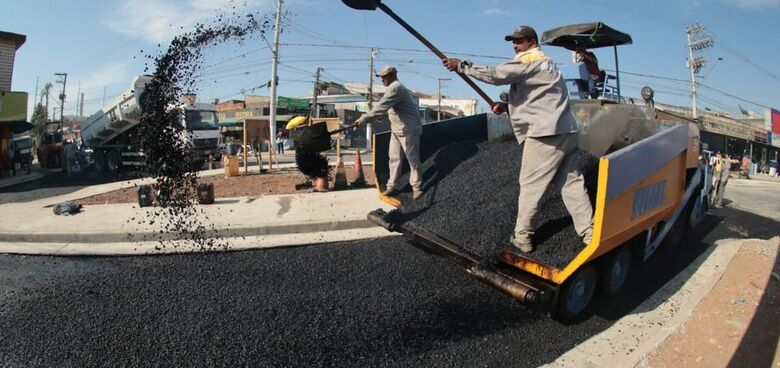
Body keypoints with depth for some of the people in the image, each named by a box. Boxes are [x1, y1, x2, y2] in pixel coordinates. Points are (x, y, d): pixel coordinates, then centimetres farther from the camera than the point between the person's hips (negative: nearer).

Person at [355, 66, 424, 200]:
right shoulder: (395, 87, 16)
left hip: (408, 129, -10)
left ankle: (417, 187, 8)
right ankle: (392, 186, 13)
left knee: (412, 159, -1)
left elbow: (381, 106, -27)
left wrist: (364, 118, -27)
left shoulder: (395, 88, -18)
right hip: (397, 129, 10)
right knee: (394, 158, 8)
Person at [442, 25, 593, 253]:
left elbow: (497, 74, -19)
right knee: (571, 182, 10)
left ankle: (522, 237, 7)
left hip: (546, 134, -9)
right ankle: (589, 233, 14)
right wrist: (507, 107, 11)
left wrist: (462, 66, -13)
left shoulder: (531, 61, -6)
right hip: (565, 132, 9)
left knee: (530, 185, -1)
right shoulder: (542, 63, 25)